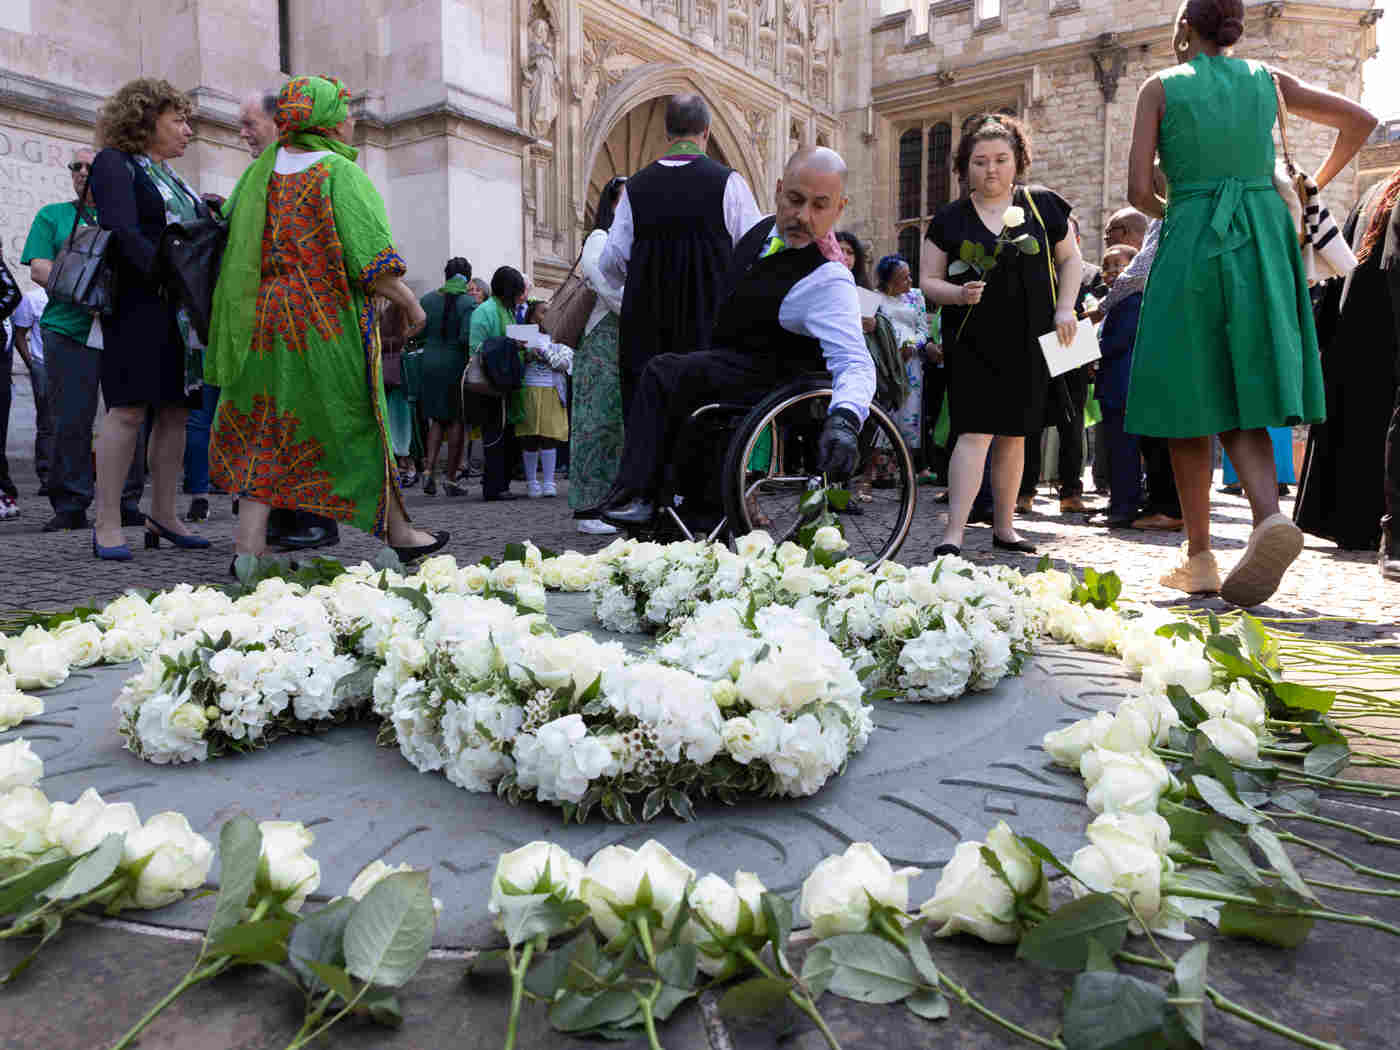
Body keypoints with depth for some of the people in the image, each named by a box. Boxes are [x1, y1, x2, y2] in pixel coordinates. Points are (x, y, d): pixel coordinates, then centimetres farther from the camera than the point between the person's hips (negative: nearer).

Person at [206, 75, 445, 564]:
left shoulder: (262, 170, 9)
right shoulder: (342, 175, -9)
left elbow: (228, 230, 17)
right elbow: (372, 260, -16)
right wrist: (411, 303, -4)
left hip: (265, 321, 5)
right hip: (331, 327, -5)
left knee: (264, 435, 8)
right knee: (357, 427, 7)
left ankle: (249, 545, 4)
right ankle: (398, 531, 20)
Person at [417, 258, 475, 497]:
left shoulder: (428, 300, 4)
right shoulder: (468, 303, -9)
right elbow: (467, 337, -18)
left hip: (430, 364, 4)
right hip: (456, 366, -4)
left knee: (437, 420, 16)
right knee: (456, 421, 5)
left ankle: (429, 471, 3)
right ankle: (451, 479, 5)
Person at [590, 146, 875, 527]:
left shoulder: (829, 280, -25)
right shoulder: (766, 228, 2)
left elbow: (855, 362, -34)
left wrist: (844, 419, -52)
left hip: (769, 378, -9)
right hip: (728, 360, 9)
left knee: (663, 374, -25)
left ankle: (636, 496, -17)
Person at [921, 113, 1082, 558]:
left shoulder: (1043, 205, 8)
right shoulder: (950, 219, 4)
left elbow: (1069, 259, 14)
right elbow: (929, 281, 4)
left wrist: (1064, 308, 0)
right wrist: (959, 293, -16)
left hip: (1028, 342, 3)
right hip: (972, 342, -2)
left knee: (1014, 435, 8)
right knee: (975, 432, -14)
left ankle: (1003, 527, 19)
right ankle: (954, 532, -16)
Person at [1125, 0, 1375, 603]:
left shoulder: (1161, 87, 4)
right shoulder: (1267, 80, 14)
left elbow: (1139, 189, -4)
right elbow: (1359, 121, 16)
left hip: (1192, 246, -3)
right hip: (1264, 242, 4)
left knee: (1189, 401, 3)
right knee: (1241, 402, 5)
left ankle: (1199, 558, 6)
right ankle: (1269, 514, -24)